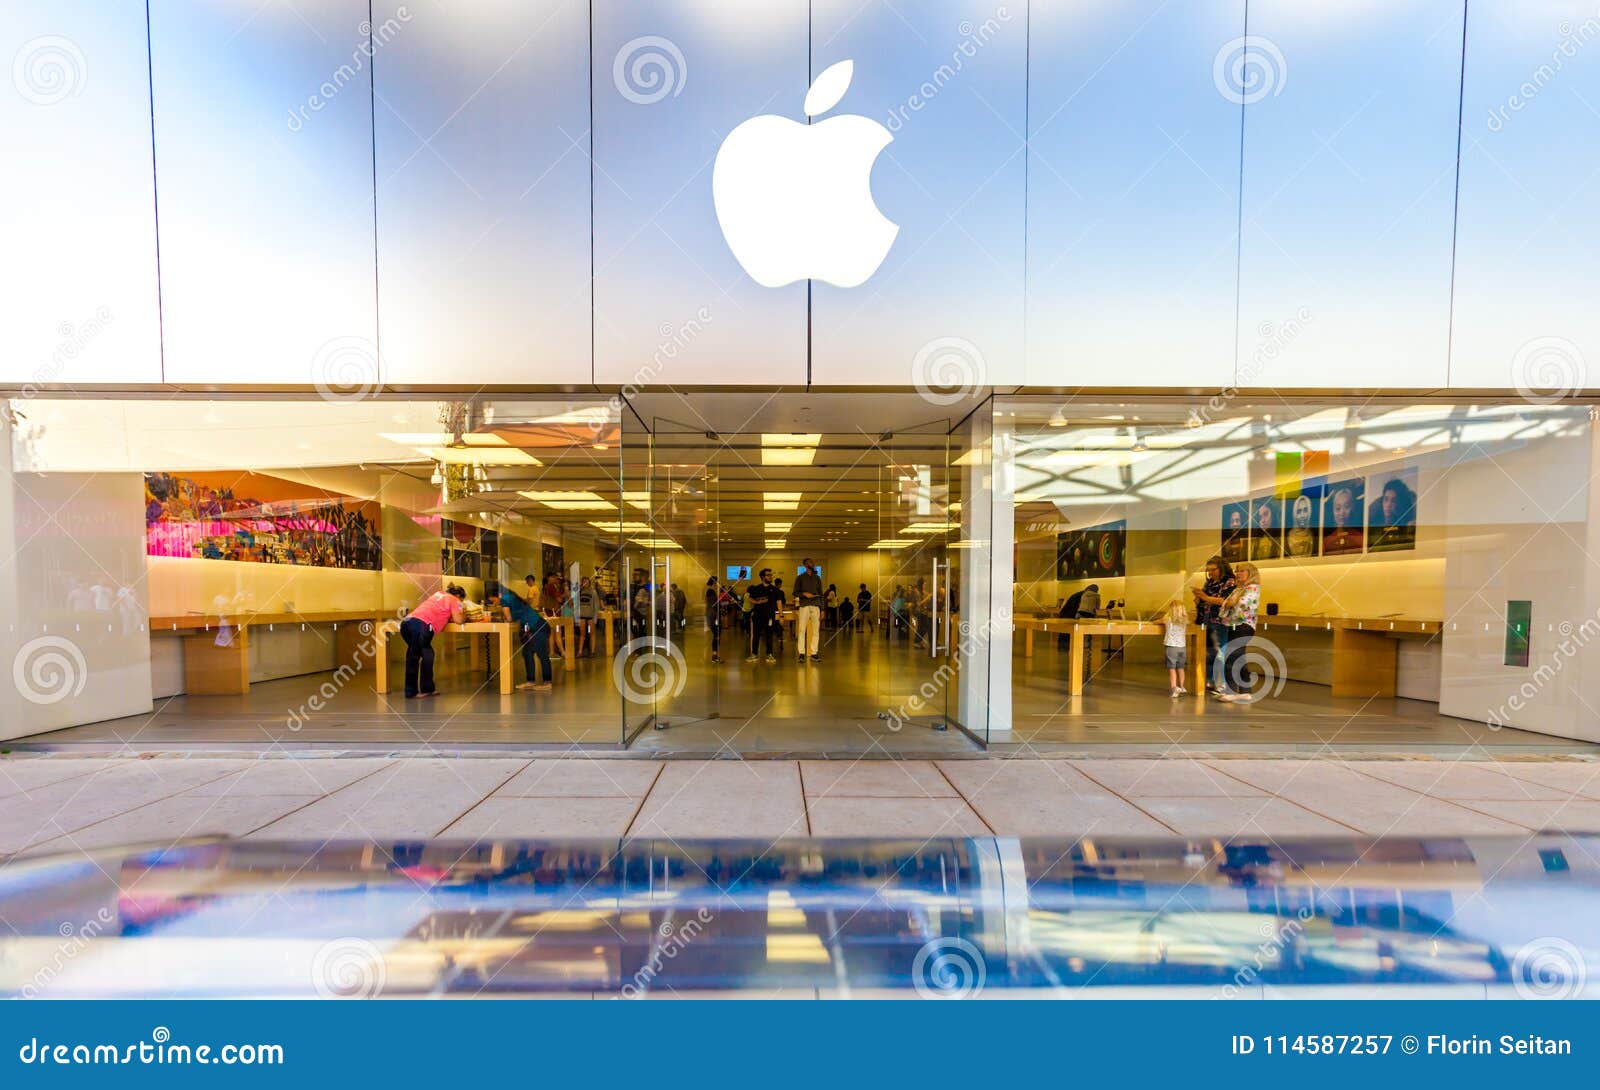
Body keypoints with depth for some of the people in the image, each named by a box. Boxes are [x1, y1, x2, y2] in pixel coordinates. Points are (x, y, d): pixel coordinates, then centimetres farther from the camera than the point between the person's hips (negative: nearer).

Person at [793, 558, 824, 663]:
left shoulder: (817, 578, 16)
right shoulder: (800, 577, 7)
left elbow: (821, 594, 16)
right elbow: (795, 592, 5)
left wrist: (822, 609, 11)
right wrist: (804, 594, -13)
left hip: (816, 606, 3)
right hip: (804, 606, -3)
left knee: (816, 630, 0)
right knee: (802, 630, -6)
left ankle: (813, 653, 5)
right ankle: (801, 654, -2)